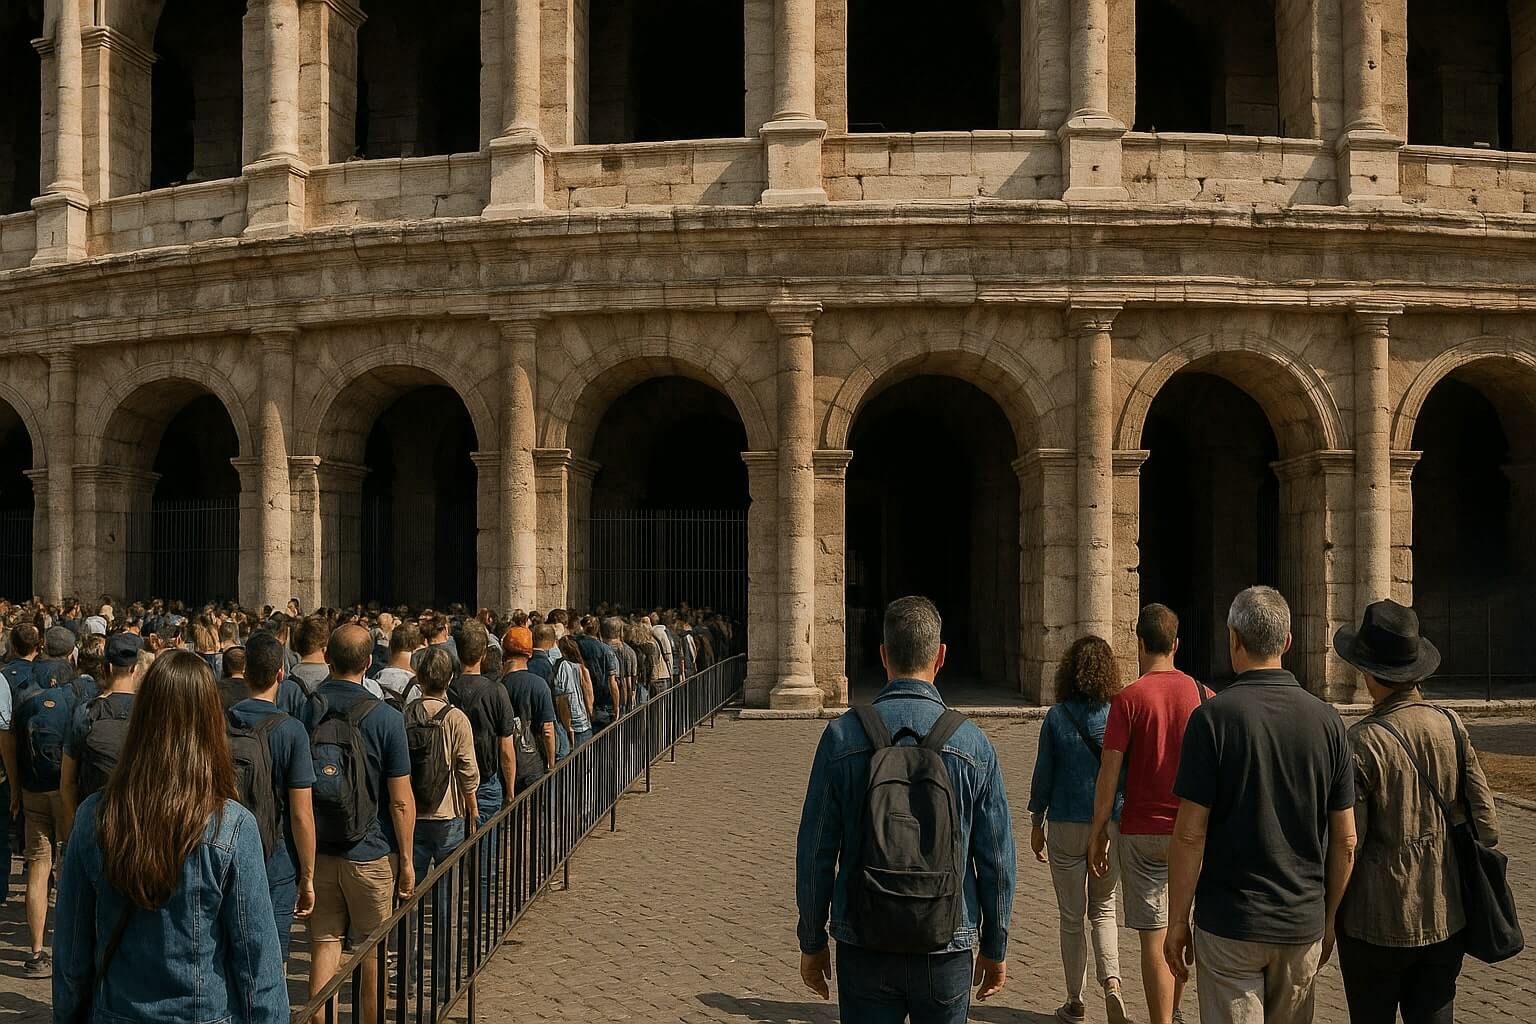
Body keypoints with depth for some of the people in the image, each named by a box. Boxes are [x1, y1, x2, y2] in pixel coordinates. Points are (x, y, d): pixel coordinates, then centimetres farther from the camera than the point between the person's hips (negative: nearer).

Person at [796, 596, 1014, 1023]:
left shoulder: (842, 736, -8)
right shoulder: (972, 744, -7)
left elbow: (815, 852, -4)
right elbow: (996, 860, -2)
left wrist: (812, 942, 8)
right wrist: (995, 949, 11)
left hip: (863, 944, 0)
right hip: (946, 945, 0)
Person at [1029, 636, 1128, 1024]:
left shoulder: (1056, 717, -8)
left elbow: (1044, 773, -4)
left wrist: (1036, 825, 7)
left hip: (1067, 825, -1)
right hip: (1112, 825, 1)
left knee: (1072, 916, 11)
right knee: (1103, 908, 20)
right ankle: (1111, 982, 0)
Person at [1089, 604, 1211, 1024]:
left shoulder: (1128, 699, -11)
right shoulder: (1203, 695, 1)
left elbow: (1109, 773, -12)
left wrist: (1098, 832, -2)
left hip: (1143, 832, -4)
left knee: (1154, 937, 1)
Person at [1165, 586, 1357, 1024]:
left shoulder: (1213, 716, -13)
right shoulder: (1327, 720, -1)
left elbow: (1190, 834, -14)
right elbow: (1345, 841, 3)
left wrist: (1177, 921, -5)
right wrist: (1329, 919, 15)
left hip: (1228, 925, -4)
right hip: (1303, 924, 4)